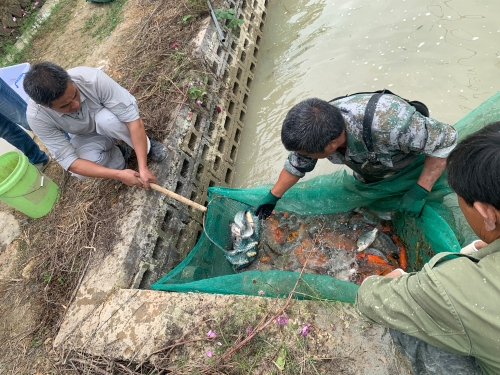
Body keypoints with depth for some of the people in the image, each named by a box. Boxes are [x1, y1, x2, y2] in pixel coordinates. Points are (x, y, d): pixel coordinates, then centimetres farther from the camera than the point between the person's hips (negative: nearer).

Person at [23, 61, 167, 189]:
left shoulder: (92, 78, -36)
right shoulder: (37, 116, -30)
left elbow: (133, 118, -36)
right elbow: (67, 160, -30)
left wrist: (143, 167, -41)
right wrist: (117, 175, -39)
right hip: (85, 137, 2)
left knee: (107, 119, -37)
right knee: (80, 171, -30)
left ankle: (147, 146, -9)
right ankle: (117, 156, 2)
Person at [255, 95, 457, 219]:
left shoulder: (389, 122, -50)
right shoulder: (316, 127, -31)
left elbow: (446, 139, -32)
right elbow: (297, 164, -11)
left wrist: (420, 192, -34)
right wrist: (273, 197, -6)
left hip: (416, 171, -3)